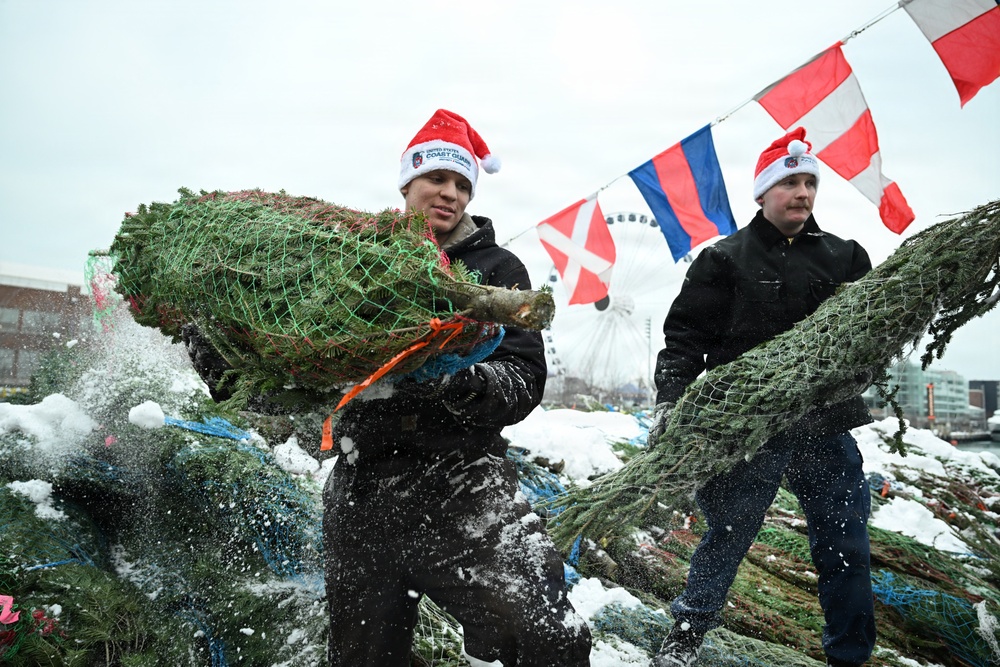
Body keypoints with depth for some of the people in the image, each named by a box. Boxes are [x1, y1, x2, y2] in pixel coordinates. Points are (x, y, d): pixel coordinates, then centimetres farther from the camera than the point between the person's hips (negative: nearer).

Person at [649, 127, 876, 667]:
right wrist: (668, 399, -13)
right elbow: (685, 335, -3)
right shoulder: (725, 259, 0)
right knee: (728, 534, 5)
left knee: (845, 546, 11)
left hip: (827, 425, 4)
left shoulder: (845, 258, 11)